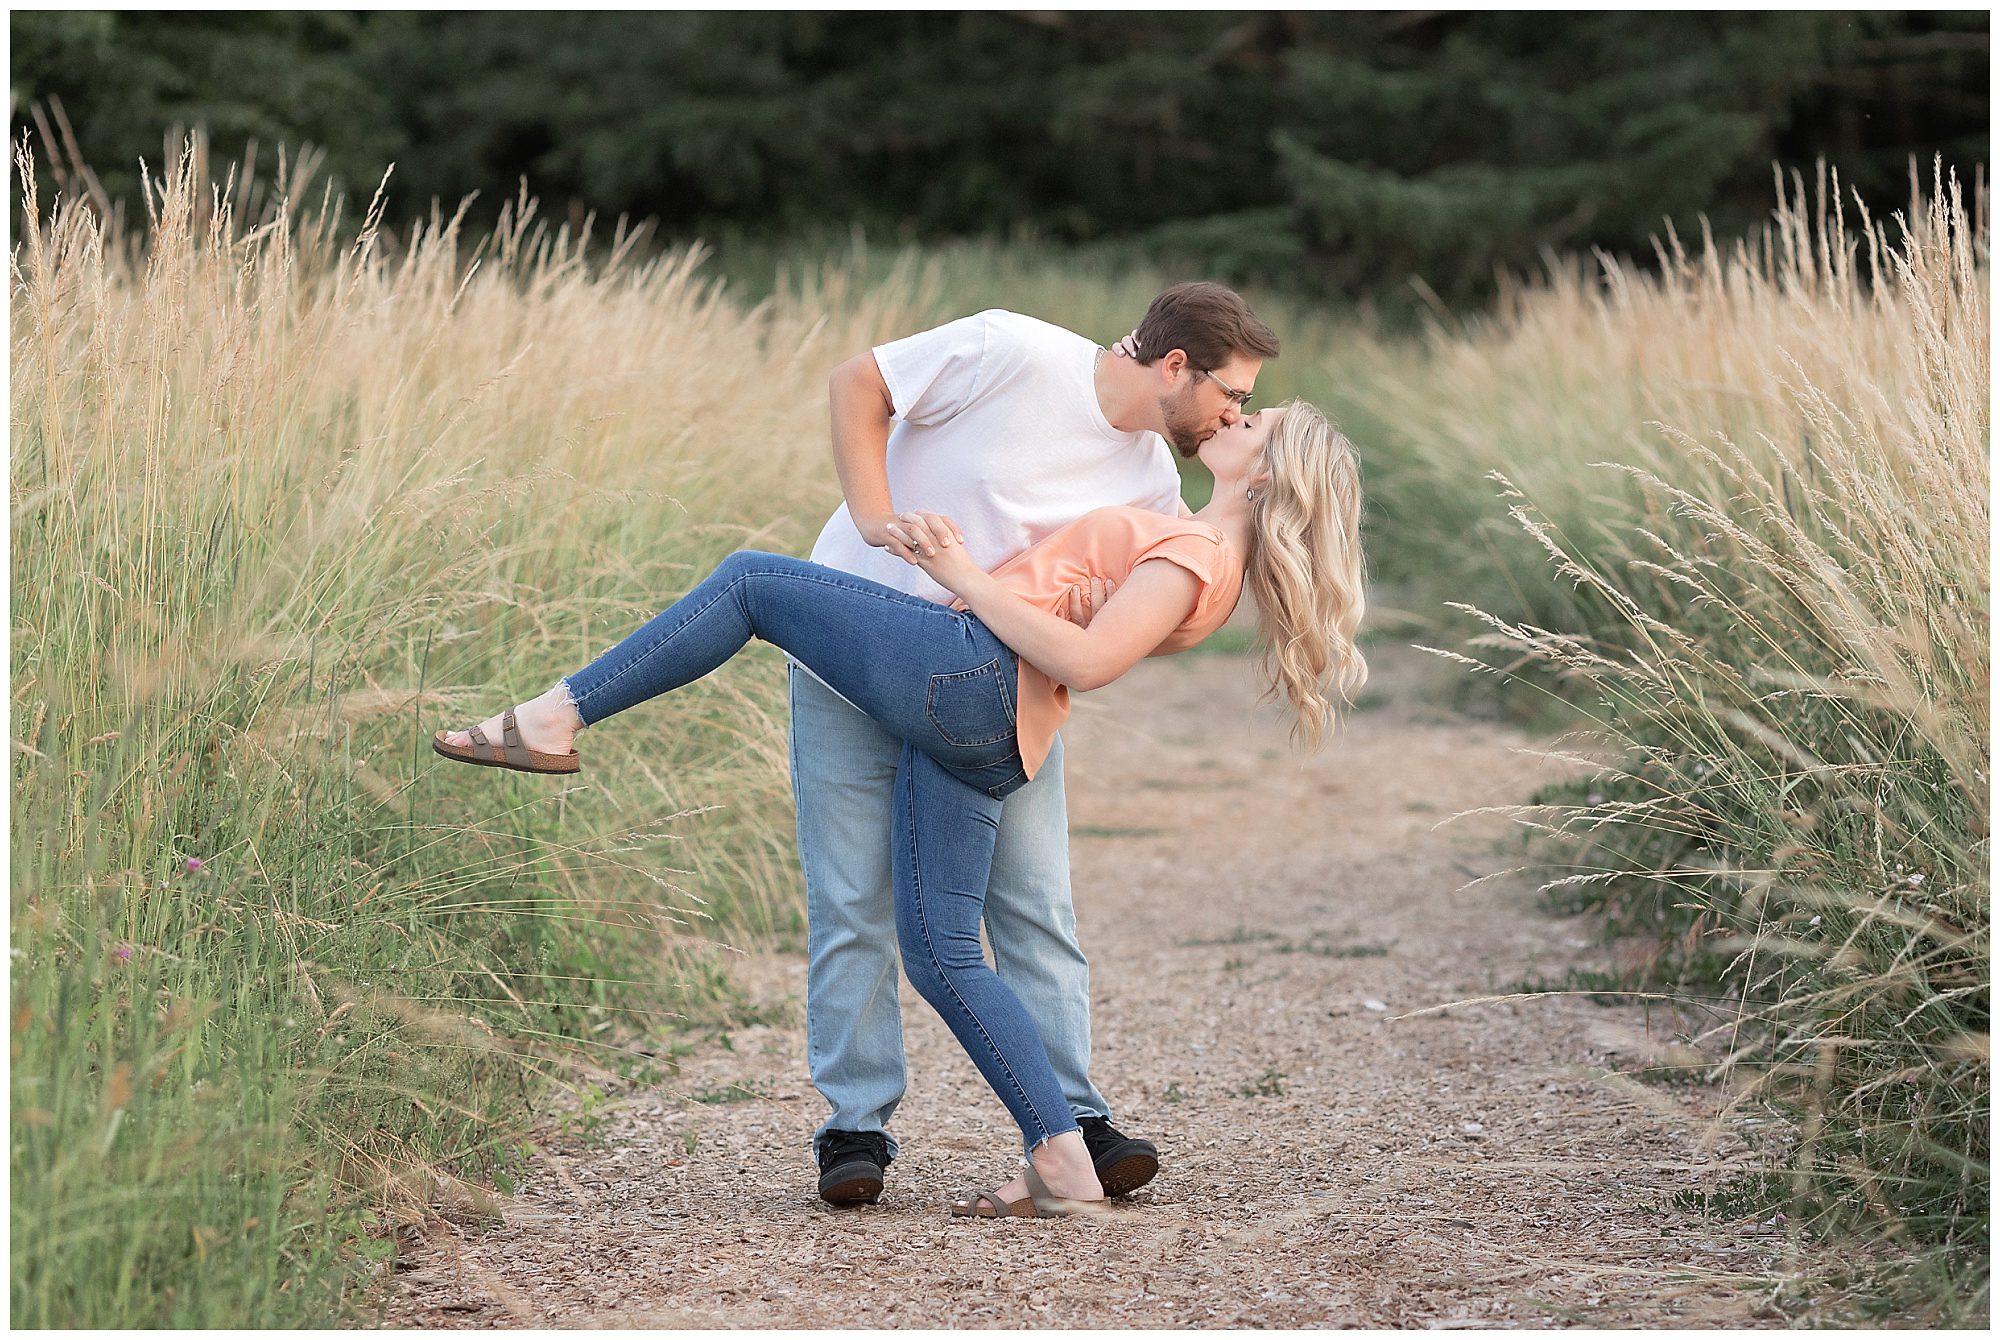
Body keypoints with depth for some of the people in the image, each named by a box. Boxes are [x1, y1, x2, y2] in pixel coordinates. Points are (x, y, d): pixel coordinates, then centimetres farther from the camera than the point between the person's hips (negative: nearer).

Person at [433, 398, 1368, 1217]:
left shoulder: (1195, 553, -6)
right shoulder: (1204, 550, 24)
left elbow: (1084, 661, -17)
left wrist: (967, 578, -10)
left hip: (965, 671, -10)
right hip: (989, 746, 10)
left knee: (751, 580, 1)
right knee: (941, 955, 6)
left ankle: (554, 719, -2)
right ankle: (1061, 1161, -1)